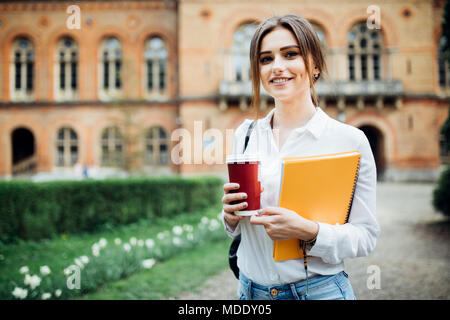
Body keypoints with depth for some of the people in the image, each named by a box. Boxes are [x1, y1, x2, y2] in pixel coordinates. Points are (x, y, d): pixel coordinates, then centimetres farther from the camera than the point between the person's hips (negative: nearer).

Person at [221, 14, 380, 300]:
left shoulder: (349, 140, -11)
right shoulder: (245, 134, 0)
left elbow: (366, 236, -10)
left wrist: (310, 231, -25)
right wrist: (231, 215, -11)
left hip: (320, 289, -4)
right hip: (251, 289, 4)